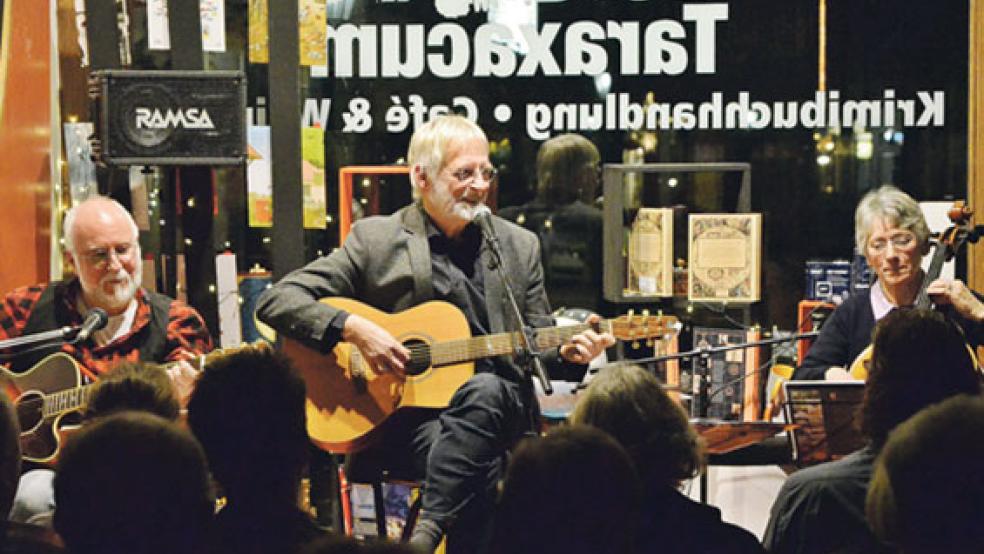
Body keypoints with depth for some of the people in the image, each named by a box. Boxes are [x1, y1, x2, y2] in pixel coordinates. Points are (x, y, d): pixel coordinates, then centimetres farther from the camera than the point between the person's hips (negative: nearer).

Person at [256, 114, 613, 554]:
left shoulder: (519, 246, 16)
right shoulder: (375, 240, 5)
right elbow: (275, 301, 0)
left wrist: (567, 353, -3)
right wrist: (353, 328, -15)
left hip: (498, 408, 3)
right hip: (405, 409, -3)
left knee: (484, 389, -36)